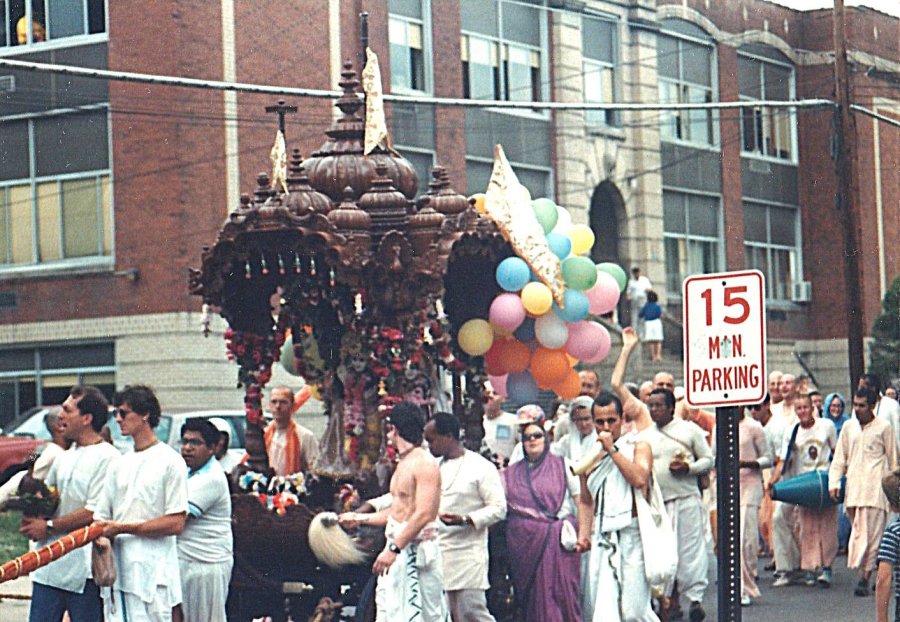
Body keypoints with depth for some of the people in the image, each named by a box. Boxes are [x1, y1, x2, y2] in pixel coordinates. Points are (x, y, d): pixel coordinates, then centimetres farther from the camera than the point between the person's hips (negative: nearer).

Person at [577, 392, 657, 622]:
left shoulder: (638, 447, 3)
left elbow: (639, 479, -17)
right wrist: (583, 534, 7)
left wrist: (613, 450, -13)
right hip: (602, 538, 4)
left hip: (632, 535, -4)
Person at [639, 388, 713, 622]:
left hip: (686, 499, -3)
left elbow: (708, 459, 6)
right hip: (655, 501, 3)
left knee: (691, 548, -7)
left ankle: (695, 596, -5)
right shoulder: (644, 436, 14)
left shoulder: (690, 430, 5)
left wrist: (688, 467, -11)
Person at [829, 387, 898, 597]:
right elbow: (840, 458, 18)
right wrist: (834, 482, 6)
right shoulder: (848, 427, 14)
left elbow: (893, 460, 8)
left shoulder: (883, 427, 3)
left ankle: (864, 578, -15)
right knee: (858, 532, 3)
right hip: (853, 489, 4)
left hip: (875, 487, -4)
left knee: (871, 534, -11)